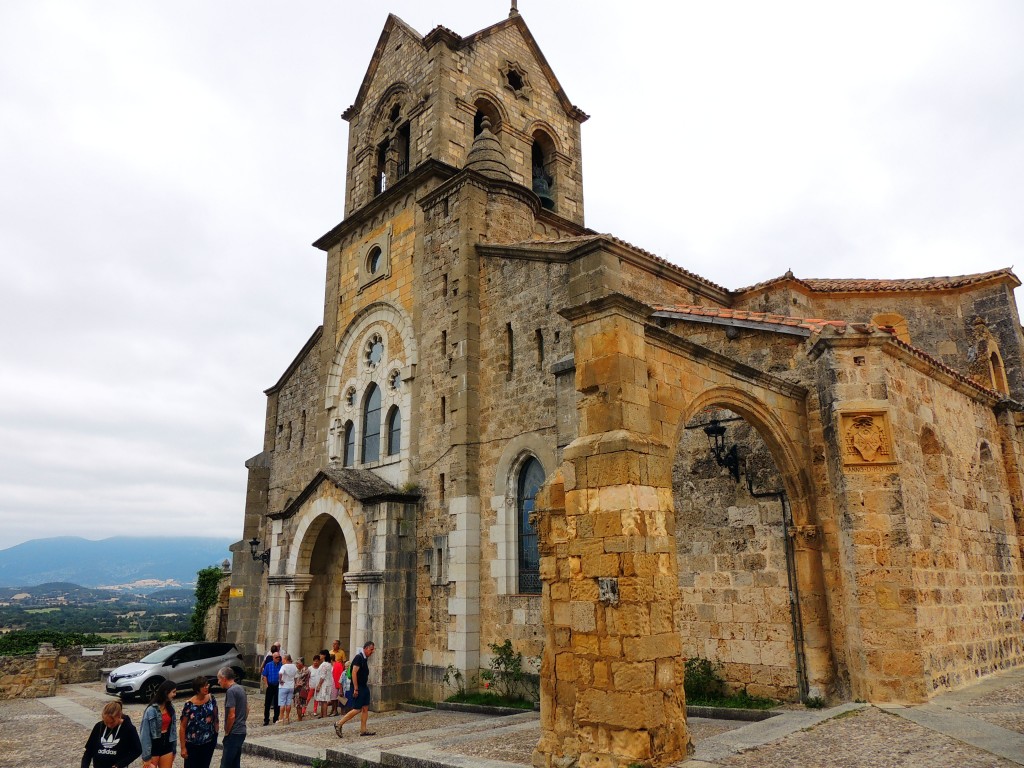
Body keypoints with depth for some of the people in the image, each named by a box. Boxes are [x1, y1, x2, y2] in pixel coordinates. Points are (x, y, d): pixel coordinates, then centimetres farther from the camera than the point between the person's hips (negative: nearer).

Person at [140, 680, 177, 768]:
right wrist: (146, 756, -15)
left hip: (166, 745, 6)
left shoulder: (170, 707, 2)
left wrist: (174, 749, 12)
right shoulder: (151, 710, -19)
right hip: (153, 746, -6)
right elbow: (145, 734, -16)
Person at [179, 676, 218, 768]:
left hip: (209, 743, 3)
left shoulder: (212, 700, -7)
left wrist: (216, 734, 5)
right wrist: (183, 747, -9)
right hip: (192, 744, -3)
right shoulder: (189, 705, -17)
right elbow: (182, 727, -11)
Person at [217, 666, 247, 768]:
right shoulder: (240, 688, 11)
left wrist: (226, 732, -9)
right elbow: (247, 709, 18)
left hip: (234, 733, -9)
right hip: (241, 731, 9)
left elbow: (231, 715, -20)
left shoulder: (230, 691, -17)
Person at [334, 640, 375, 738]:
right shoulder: (358, 657, -16)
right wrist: (355, 689, -23)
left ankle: (363, 730, 12)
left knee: (365, 708, 7)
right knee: (357, 709, -8)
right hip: (358, 687, -9)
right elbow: (354, 673, -22)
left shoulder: (365, 658, 12)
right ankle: (339, 724, 2)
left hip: (364, 686, 9)